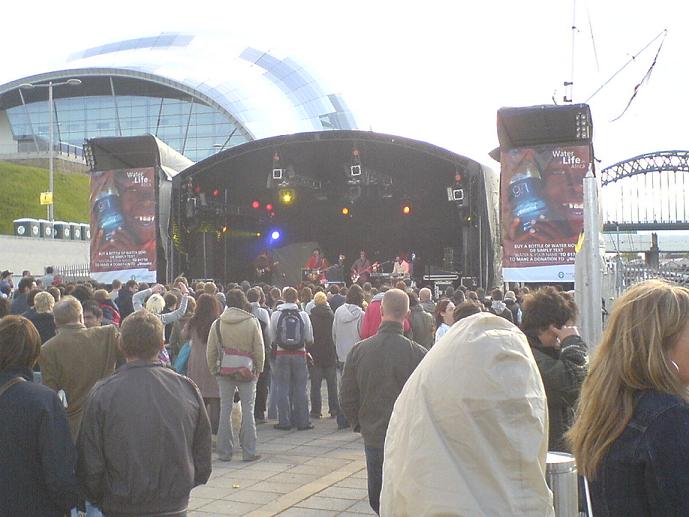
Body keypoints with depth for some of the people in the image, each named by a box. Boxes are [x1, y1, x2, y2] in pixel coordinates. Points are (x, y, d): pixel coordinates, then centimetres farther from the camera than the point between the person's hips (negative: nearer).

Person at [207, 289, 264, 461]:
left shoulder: (217, 324, -2)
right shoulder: (252, 322, -6)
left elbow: (211, 352, 2)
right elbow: (260, 350, -3)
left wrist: (214, 370, 14)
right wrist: (259, 369, 9)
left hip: (224, 372, 1)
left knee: (225, 410, 8)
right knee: (248, 410, 5)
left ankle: (224, 452, 11)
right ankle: (248, 452, 7)